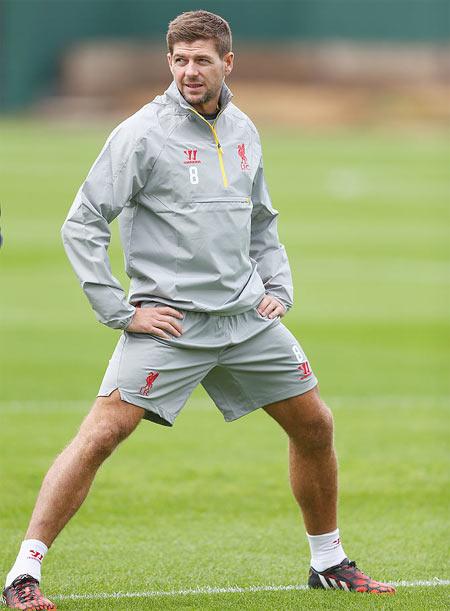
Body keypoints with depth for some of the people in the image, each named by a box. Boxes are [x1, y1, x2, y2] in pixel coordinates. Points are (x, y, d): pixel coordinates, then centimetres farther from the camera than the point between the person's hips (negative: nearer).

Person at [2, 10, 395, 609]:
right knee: (101, 432, -19)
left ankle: (329, 562, 29)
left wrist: (278, 289, 12)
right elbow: (82, 224, -10)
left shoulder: (243, 131, 11)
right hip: (169, 322, -6)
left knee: (315, 426, 10)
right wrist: (121, 311, -14)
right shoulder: (142, 134, -9)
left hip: (248, 317, 6)